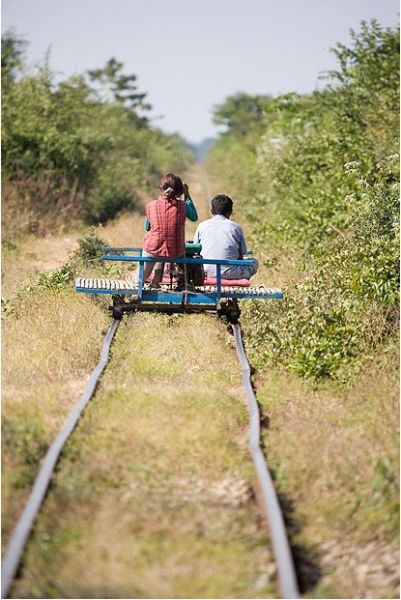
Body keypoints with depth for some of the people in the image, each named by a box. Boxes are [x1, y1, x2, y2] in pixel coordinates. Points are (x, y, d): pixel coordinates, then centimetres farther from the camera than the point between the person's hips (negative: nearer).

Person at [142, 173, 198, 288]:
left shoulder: (150, 206, -9)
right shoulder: (182, 205, -11)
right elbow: (194, 217, 11)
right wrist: (187, 196, 13)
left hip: (153, 250, -1)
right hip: (176, 252, 1)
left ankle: (140, 281, 42)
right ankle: (156, 280, 44)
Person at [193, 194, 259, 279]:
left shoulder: (202, 226, 11)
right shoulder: (236, 227, 9)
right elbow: (241, 257, 13)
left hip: (206, 273, 1)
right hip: (229, 273, -1)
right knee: (254, 262, 26)